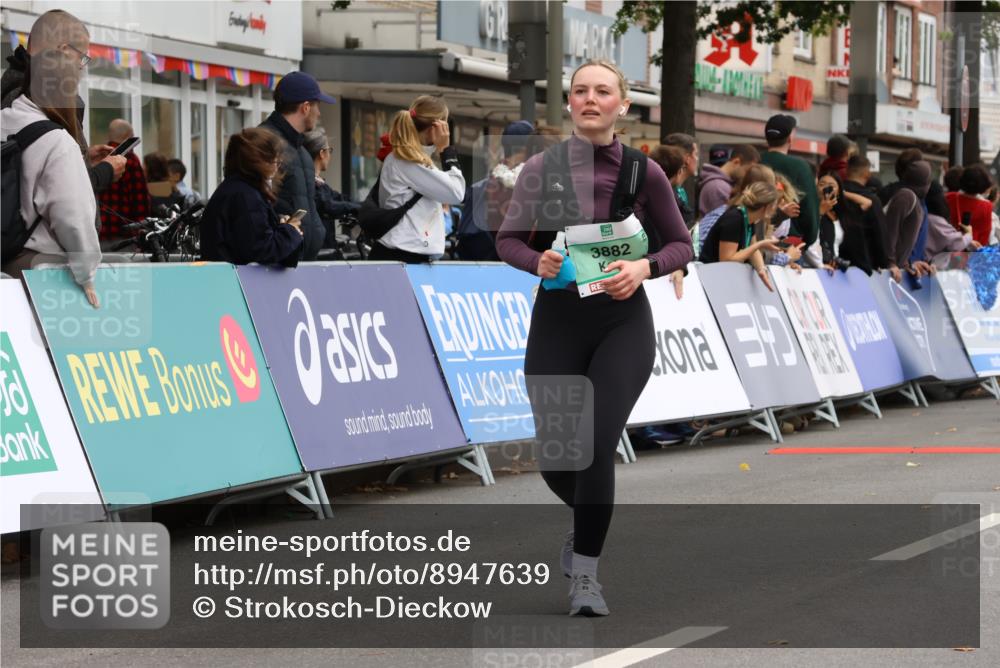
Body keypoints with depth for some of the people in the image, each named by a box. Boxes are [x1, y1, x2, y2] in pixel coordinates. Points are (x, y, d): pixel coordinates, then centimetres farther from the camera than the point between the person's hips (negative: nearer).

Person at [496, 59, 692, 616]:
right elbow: (508, 239, 5)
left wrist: (644, 267, -14)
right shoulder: (543, 168, -1)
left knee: (598, 446, -14)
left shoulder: (644, 172, -3)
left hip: (622, 322, -1)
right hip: (557, 319, 2)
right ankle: (589, 521, 39)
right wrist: (537, 262, -16)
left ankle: (586, 574, 0)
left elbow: (680, 244, 6)